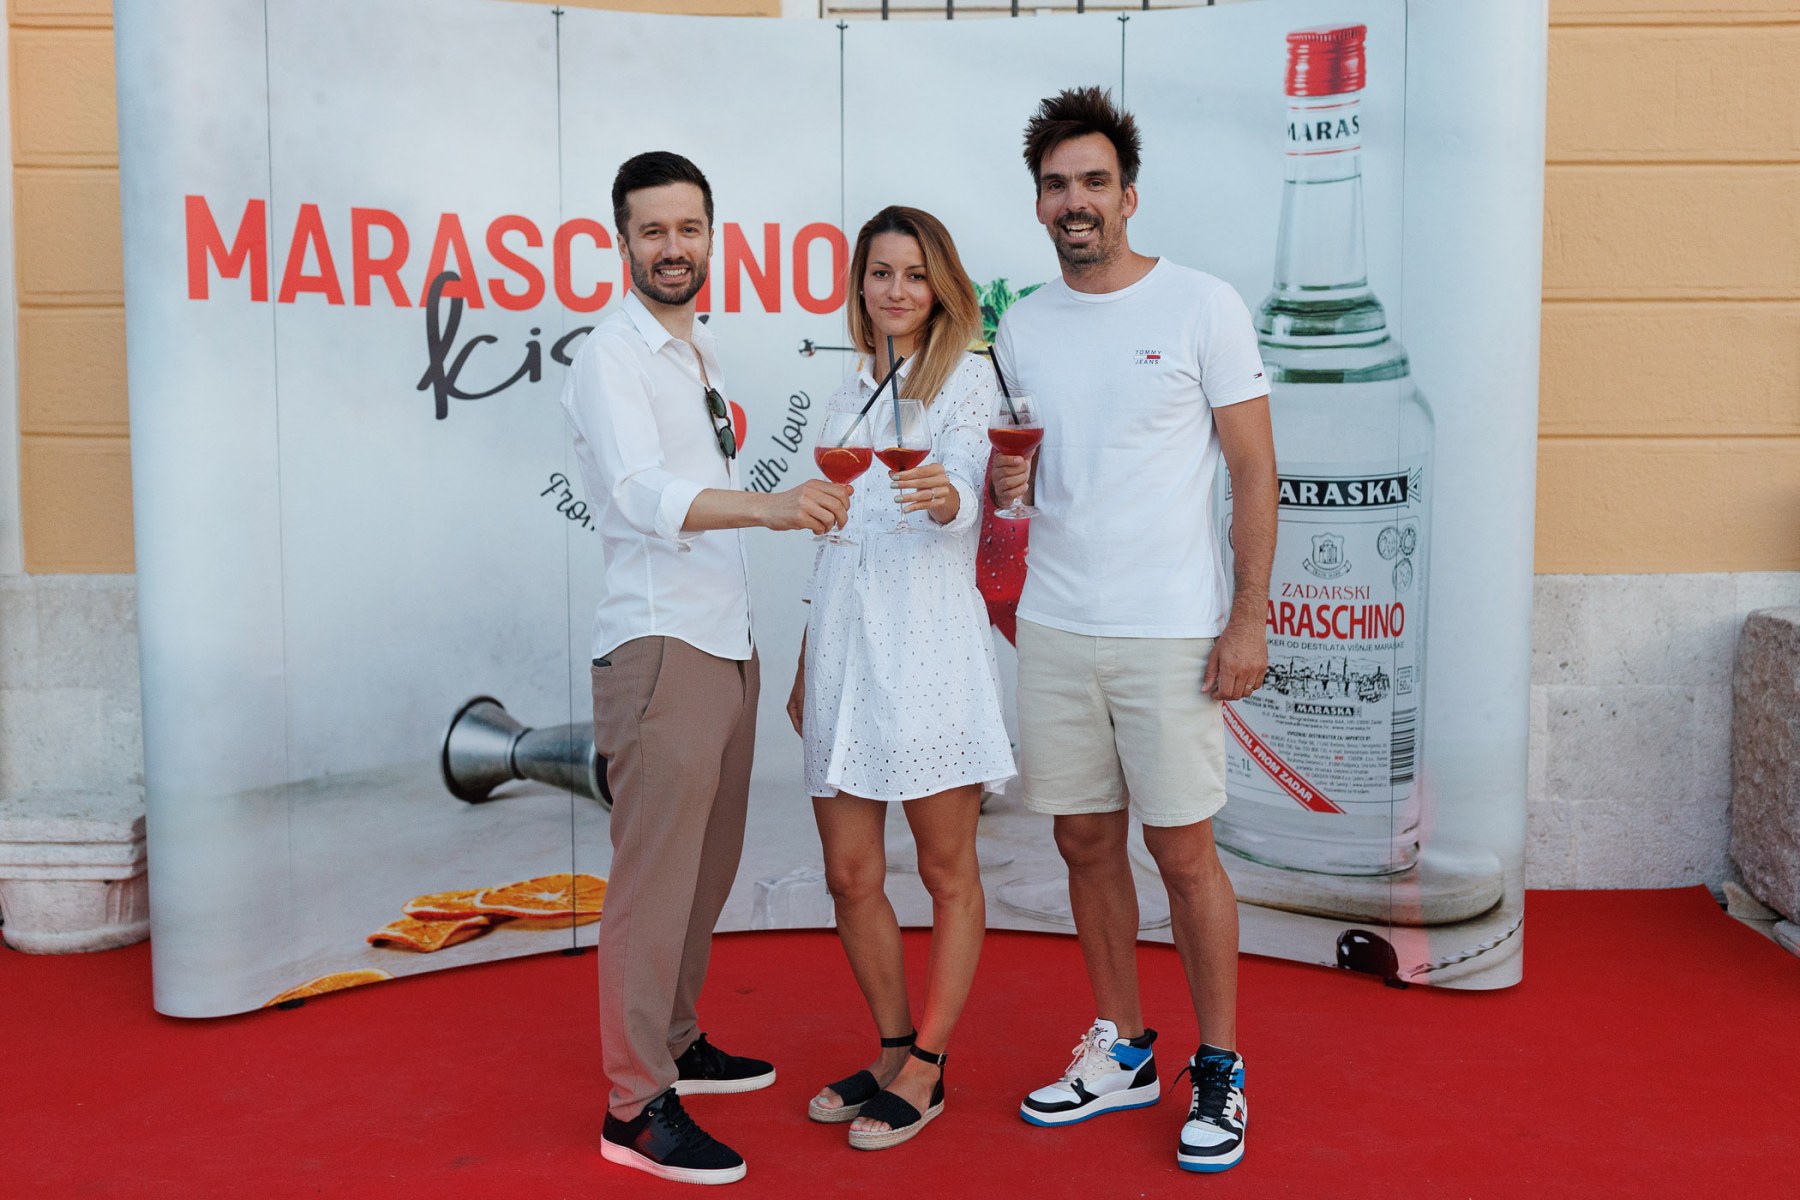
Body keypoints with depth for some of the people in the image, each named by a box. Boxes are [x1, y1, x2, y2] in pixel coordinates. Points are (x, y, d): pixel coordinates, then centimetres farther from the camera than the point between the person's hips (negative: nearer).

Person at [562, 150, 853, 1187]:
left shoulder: (702, 353, 18)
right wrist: (769, 504, -43)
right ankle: (637, 1105, 0)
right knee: (655, 877, -7)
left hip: (727, 644, 9)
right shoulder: (614, 356, -10)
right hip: (660, 648, -8)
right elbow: (642, 494, -27)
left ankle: (676, 1041, 28)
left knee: (707, 865, 14)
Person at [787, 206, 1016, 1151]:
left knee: (947, 872, 4)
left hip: (928, 639, -6)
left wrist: (942, 497, -43)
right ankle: (891, 1051, 25)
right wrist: (805, 665, 19)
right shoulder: (850, 390, 17)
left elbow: (965, 503, -18)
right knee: (850, 874, 8)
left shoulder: (966, 376, -1)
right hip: (844, 638, 6)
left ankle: (925, 1072, 15)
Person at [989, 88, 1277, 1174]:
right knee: (1087, 843, 11)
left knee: (1184, 850, 1)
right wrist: (1003, 483, -8)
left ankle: (1219, 1069, 18)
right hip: (1055, 628, 5)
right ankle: (1121, 1053, 26)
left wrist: (1250, 618, -10)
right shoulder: (1022, 327, 10)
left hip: (1170, 633, -5)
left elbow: (1255, 470, -4)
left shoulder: (1202, 305, -4)